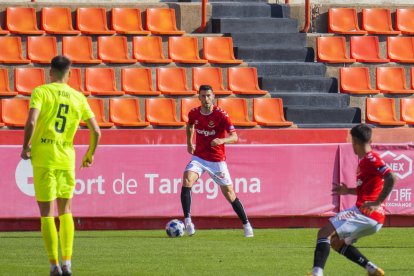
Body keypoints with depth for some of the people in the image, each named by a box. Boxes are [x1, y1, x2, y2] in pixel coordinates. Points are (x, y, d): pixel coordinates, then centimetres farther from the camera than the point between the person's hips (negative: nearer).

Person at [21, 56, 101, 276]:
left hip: (43, 158, -3)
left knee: (46, 212, 2)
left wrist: (25, 147, -4)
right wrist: (90, 155, 23)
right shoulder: (78, 98, 6)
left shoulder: (41, 92, -5)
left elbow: (31, 122, -19)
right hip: (66, 158, 3)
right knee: (65, 210, 17)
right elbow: (96, 131, 7)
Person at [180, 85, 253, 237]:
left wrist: (222, 140, -41)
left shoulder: (221, 115, -15)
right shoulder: (193, 113, -2)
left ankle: (246, 225, 17)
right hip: (199, 157, 3)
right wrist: (189, 142, 20)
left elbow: (234, 137, -24)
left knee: (229, 193, 1)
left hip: (217, 160, -3)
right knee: (187, 181, -23)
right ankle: (187, 220, -23)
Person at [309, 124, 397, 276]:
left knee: (325, 233, -17)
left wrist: (377, 203, -24)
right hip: (374, 219, 10)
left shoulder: (370, 159, -11)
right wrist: (348, 191, 24)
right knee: (336, 242, 24)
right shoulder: (365, 160, 19)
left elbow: (391, 179, -24)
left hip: (364, 213, -10)